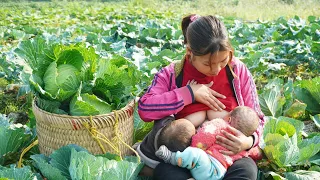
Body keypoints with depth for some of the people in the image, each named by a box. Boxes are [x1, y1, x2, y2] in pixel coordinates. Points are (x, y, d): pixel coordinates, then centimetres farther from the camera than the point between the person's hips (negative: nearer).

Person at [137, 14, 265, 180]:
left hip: (228, 154, 1)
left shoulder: (238, 71, -1)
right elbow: (144, 109, -18)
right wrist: (189, 93, -19)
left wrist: (249, 140, -19)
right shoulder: (171, 74, -5)